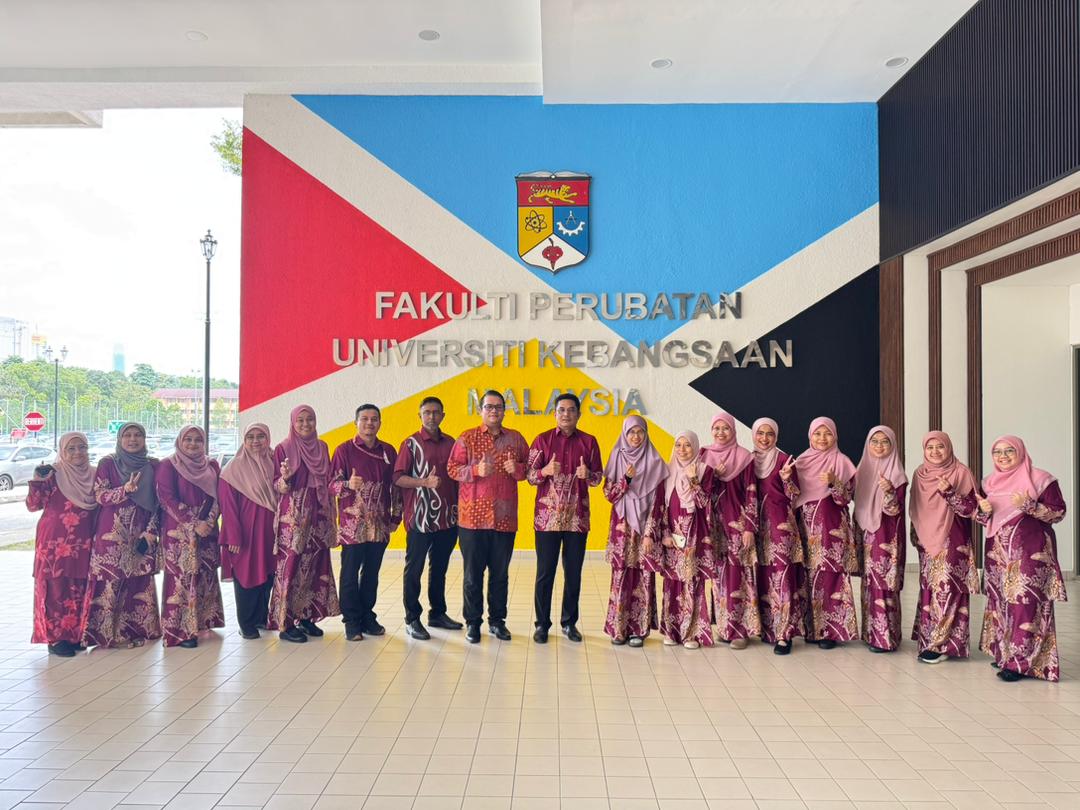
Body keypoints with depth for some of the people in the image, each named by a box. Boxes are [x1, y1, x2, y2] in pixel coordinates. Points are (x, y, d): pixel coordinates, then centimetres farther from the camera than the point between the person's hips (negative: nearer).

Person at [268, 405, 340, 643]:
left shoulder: (322, 447, 10)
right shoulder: (283, 449, -3)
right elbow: (278, 487, -4)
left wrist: (330, 515, 11)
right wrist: (285, 478, -26)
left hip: (317, 517, 5)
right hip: (292, 518, -5)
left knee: (314, 567, 6)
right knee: (290, 568, -5)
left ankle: (307, 617, 17)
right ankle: (286, 624, 1)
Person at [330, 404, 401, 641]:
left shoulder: (388, 451, 9)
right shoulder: (345, 450, -2)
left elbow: (395, 486, 14)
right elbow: (332, 484, -5)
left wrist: (396, 516, 12)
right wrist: (348, 484, -25)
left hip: (380, 526, 4)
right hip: (352, 524, -3)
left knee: (372, 573, 11)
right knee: (350, 574, 1)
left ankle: (367, 616, 23)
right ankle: (351, 621, 11)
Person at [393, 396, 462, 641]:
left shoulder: (451, 443, 10)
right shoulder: (411, 444, -2)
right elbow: (398, 478, -8)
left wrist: (459, 508, 10)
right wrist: (425, 482, -21)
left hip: (447, 517, 5)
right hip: (419, 518, -4)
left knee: (440, 568, 14)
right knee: (414, 569, 2)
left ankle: (437, 613, 27)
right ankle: (412, 619, 11)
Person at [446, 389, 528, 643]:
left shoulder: (516, 439, 9)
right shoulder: (467, 438, 2)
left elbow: (529, 469, 12)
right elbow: (452, 469, -1)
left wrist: (517, 469, -9)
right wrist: (476, 470, -17)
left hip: (505, 517, 2)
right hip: (473, 517, -2)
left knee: (500, 572, 10)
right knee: (473, 572, 5)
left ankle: (497, 620, 23)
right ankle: (473, 622, 17)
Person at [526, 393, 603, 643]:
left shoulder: (589, 441, 6)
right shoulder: (542, 440, 3)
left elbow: (599, 476, 9)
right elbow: (529, 475, 1)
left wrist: (588, 475, -13)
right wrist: (545, 471, -20)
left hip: (577, 517, 1)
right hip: (547, 516, -1)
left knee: (574, 572, 8)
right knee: (545, 572, 2)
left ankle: (569, 622, 22)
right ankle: (542, 624, 15)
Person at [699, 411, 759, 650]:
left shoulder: (744, 457, -2)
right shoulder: (704, 455, 9)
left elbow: (751, 494, -5)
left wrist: (750, 528, -10)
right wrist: (712, 475, -10)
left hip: (737, 523, -3)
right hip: (713, 523, 3)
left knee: (737, 574, -5)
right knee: (718, 574, 6)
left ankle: (739, 629, 1)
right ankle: (722, 626, 15)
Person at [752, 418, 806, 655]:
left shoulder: (784, 459, -2)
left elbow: (794, 495, -6)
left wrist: (786, 478, -23)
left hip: (781, 523, -4)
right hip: (758, 523, 4)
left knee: (782, 575, -9)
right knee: (763, 577, 8)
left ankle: (784, 634, -8)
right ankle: (768, 628, 18)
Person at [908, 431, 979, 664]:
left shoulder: (961, 473, -5)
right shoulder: (919, 474, 9)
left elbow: (970, 509, -8)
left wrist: (949, 492, -22)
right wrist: (915, 535, 18)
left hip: (953, 541, -5)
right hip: (927, 541, 5)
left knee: (947, 589, -7)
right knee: (928, 590, 6)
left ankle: (942, 644, -2)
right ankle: (928, 639, 15)